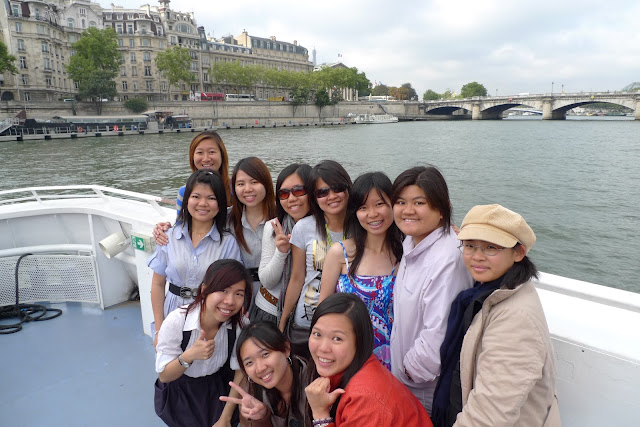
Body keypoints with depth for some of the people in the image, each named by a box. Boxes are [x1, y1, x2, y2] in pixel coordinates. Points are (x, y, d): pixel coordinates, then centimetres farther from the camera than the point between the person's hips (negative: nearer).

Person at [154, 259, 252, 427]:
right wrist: (189, 356, -37)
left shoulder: (240, 325, -24)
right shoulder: (176, 321, -29)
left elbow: (240, 372, -10)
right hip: (179, 395, -1)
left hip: (218, 393, 1)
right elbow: (164, 376, -19)